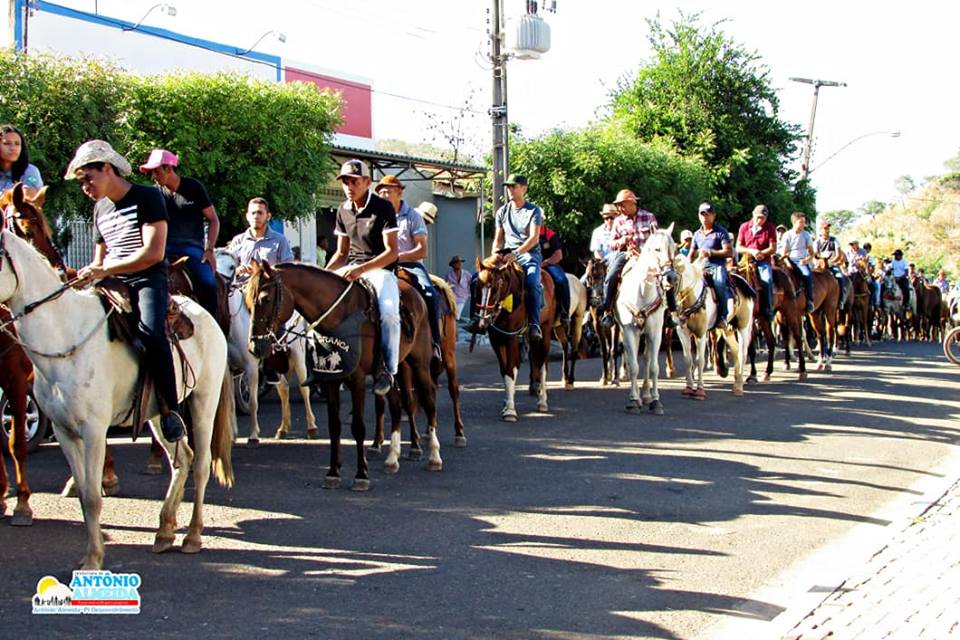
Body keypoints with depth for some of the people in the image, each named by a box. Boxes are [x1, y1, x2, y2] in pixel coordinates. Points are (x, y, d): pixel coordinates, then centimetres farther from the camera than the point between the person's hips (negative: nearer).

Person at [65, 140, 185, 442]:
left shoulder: (146, 197, -3)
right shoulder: (100, 209, 21)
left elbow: (153, 253, -14)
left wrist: (105, 270, -17)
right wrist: (88, 274, 5)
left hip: (148, 279, -8)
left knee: (151, 331, -34)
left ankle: (169, 408, -24)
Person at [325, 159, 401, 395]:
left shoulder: (383, 208, -10)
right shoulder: (343, 211, 9)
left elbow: (392, 252, -14)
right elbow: (342, 252, 15)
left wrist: (362, 269, -26)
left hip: (381, 268, -6)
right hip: (351, 267, 6)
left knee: (388, 312, -33)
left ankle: (388, 369, -17)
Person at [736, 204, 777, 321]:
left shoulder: (770, 228, 2)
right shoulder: (744, 227, 5)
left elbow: (773, 248, 0)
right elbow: (738, 248, 4)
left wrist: (762, 253, -17)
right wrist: (752, 251, -12)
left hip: (763, 260, -2)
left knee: (767, 280, -27)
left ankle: (768, 310, -20)